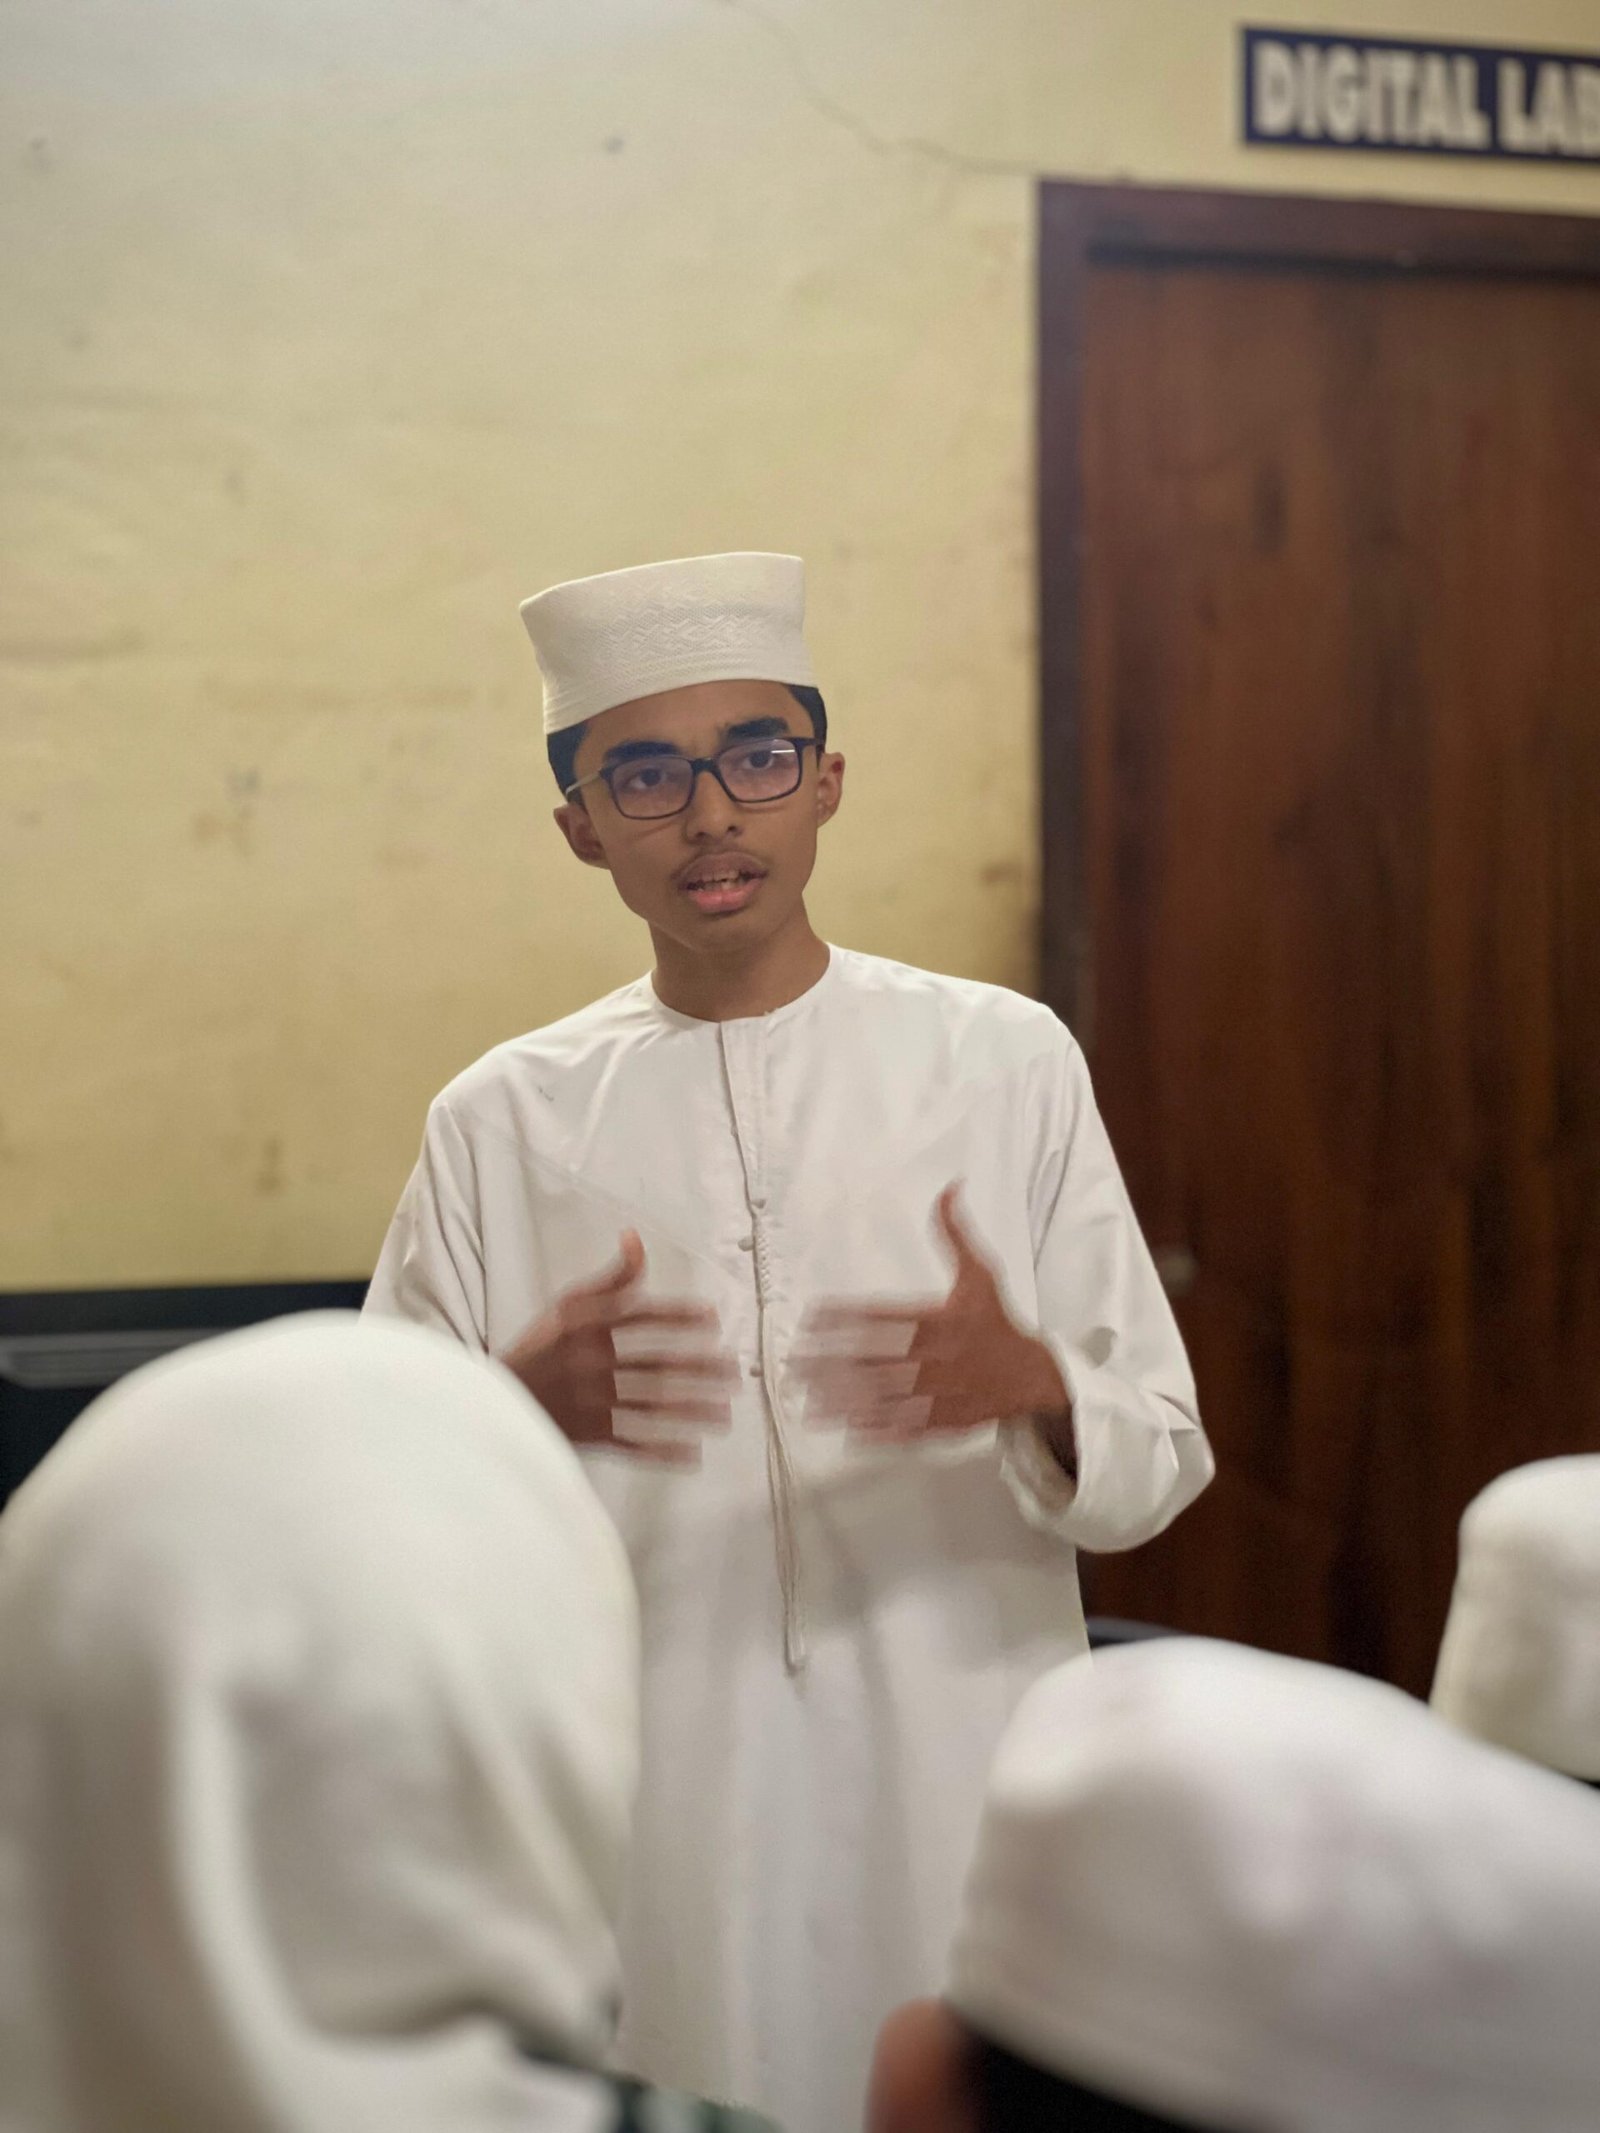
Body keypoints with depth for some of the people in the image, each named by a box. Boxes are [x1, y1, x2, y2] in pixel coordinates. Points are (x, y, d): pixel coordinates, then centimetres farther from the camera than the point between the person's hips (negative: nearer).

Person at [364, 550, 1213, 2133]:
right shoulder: (502, 1123, 4)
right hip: (646, 1824, 0)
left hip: (962, 1790, 0)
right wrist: (519, 1407, -19)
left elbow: (1159, 1462, 2)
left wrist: (1032, 1389, -19)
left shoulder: (1005, 1062, 3)